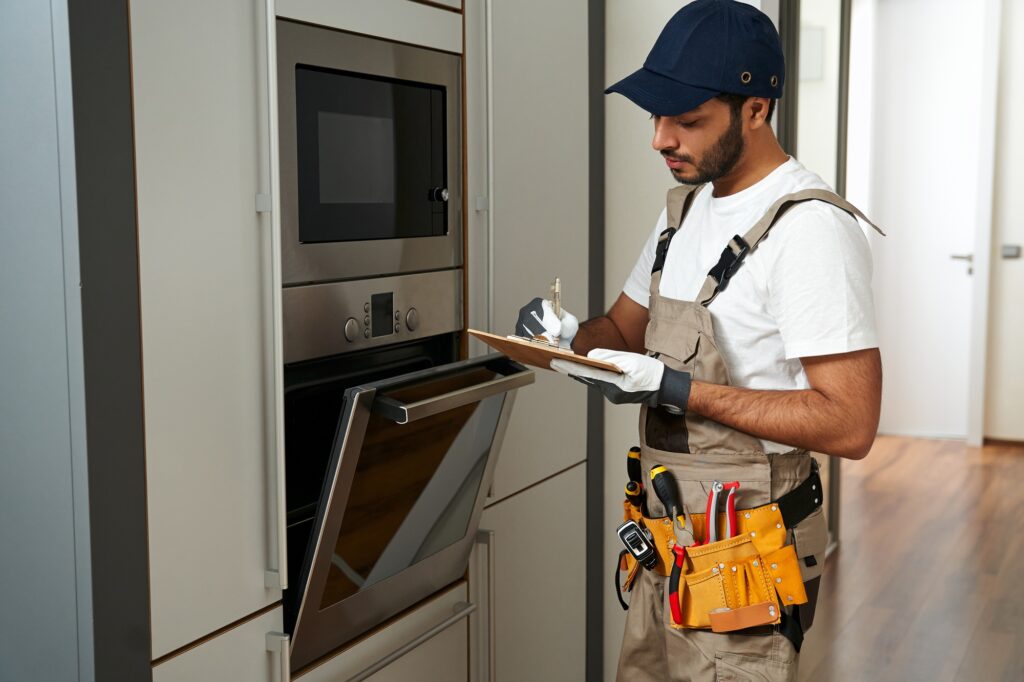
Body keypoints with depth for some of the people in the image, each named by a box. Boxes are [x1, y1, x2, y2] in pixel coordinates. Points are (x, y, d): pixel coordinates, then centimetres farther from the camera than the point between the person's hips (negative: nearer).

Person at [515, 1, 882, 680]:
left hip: (741, 566, -8)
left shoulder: (810, 228, -20)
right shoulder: (688, 205, 9)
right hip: (665, 545, 8)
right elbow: (625, 328, 18)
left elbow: (850, 425, -23)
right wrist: (573, 338, -6)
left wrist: (676, 389, -25)